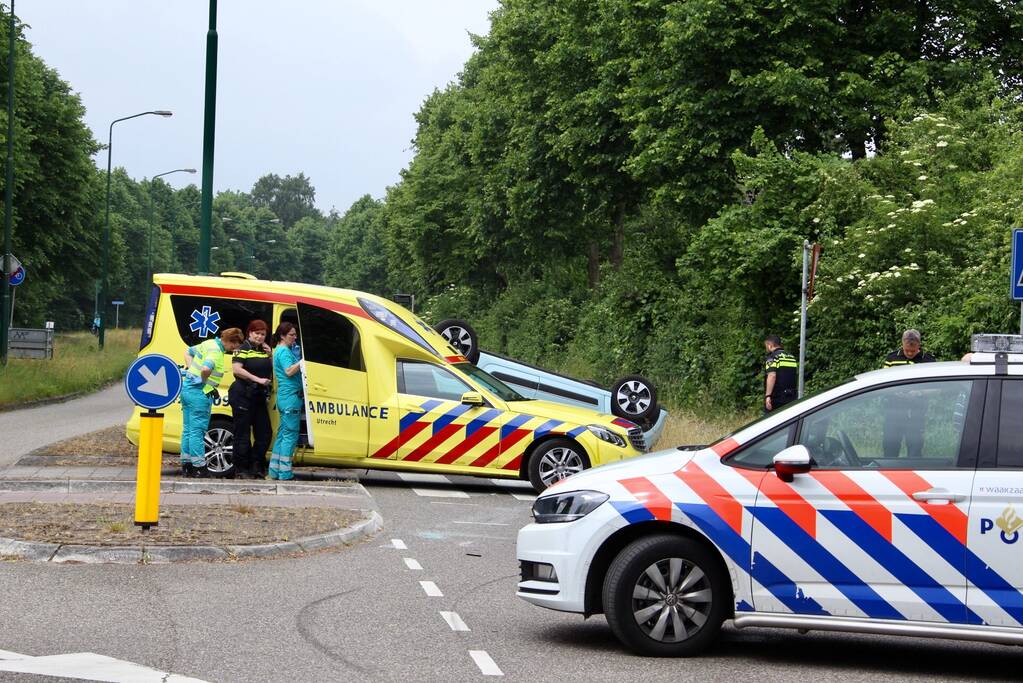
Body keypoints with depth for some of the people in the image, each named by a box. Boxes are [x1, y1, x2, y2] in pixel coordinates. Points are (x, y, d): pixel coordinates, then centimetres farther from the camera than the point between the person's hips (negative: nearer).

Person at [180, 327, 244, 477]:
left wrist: (191, 369, 15)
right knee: (197, 431, -4)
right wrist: (205, 382, -17)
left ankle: (186, 465, 23)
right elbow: (206, 369, -37)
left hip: (186, 387, 10)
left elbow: (188, 352, 26)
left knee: (188, 430, 15)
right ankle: (199, 467, 0)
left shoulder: (210, 343, 12)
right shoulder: (216, 352, -18)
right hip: (199, 393, -10)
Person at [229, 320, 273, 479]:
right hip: (243, 396, -7)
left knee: (264, 433, 6)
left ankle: (256, 466, 15)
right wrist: (257, 379, -25)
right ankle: (240, 469, 3)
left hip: (259, 397, 7)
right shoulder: (243, 349, -6)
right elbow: (236, 369, -20)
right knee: (243, 434, -3)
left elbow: (272, 370, 19)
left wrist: (270, 355, 4)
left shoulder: (264, 351, 16)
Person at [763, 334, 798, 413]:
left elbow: (772, 376, -22)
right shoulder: (792, 358, 15)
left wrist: (768, 396, -25)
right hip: (791, 399, 7)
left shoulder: (772, 357, -8)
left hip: (775, 398, -7)